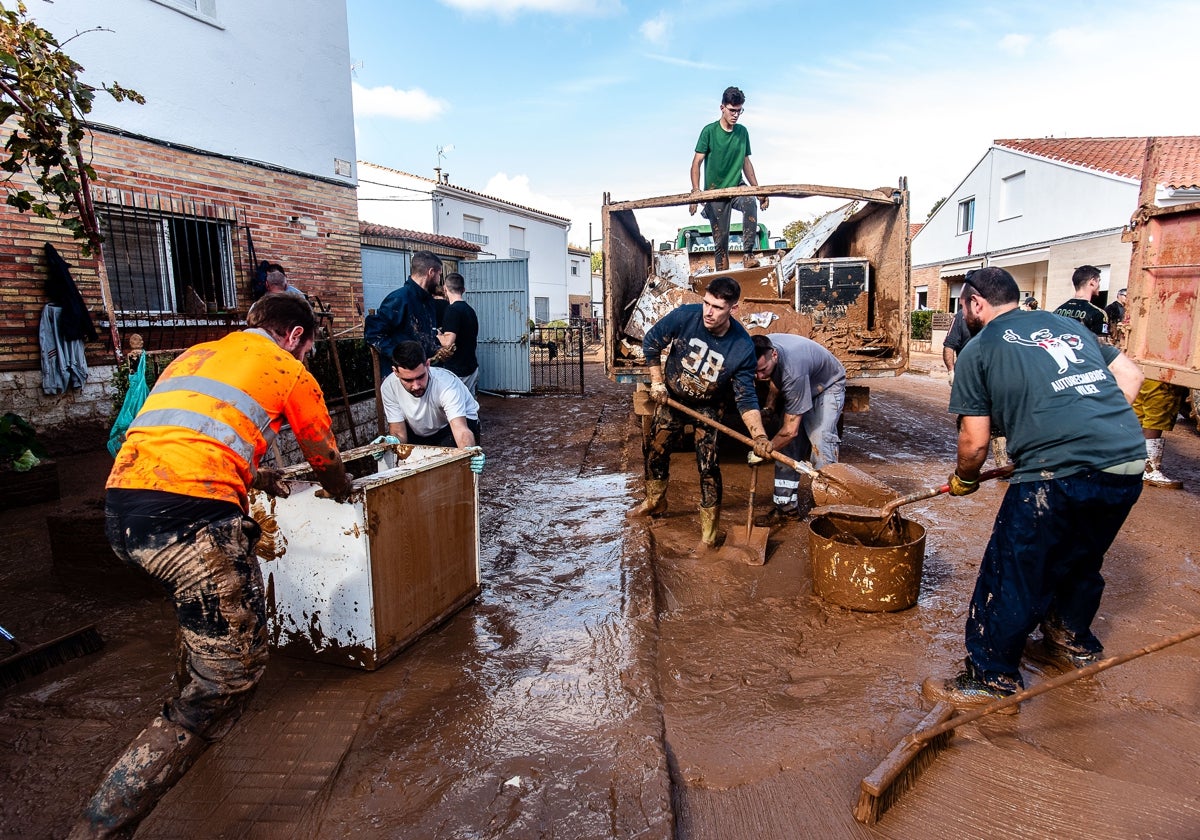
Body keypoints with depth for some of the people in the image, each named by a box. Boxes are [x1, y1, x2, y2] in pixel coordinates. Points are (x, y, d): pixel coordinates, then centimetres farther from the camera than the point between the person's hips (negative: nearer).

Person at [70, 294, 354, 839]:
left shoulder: (195, 355, 27)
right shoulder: (289, 371, 8)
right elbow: (327, 463, 19)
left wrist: (254, 476, 51)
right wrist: (342, 491, 41)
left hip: (121, 507, 9)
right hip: (190, 516, -9)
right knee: (232, 674, 0)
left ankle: (199, 684, 53)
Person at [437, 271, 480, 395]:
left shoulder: (452, 310, -16)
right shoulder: (470, 310, 11)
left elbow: (448, 343, -24)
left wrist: (438, 334, -5)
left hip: (456, 370, -9)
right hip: (471, 368, 9)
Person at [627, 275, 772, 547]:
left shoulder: (743, 347, -27)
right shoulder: (684, 316, -25)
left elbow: (745, 397, -23)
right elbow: (651, 342, -8)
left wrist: (759, 435, -37)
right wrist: (656, 381, -9)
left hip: (707, 407, -2)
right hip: (671, 398, 3)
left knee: (708, 465, -10)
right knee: (654, 449, 12)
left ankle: (710, 526, 8)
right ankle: (655, 502, 37)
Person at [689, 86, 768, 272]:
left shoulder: (743, 131, 9)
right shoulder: (709, 131, -4)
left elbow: (746, 162, 16)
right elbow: (697, 162, -8)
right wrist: (696, 190, -22)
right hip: (715, 192, -2)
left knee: (750, 202, -32)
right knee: (720, 239, -3)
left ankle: (747, 254, -31)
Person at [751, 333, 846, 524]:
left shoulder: (792, 370, -44)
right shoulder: (762, 349, -22)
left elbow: (791, 429, -38)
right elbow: (775, 379, 6)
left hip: (828, 386, -7)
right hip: (801, 386, 7)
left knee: (820, 439, -23)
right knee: (787, 444, -2)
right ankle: (787, 506, 3)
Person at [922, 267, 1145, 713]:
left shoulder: (978, 349, 3)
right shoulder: (1064, 323, 21)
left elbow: (974, 443, 2)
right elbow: (1130, 374, 19)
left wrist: (963, 479, 21)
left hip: (1061, 472, -7)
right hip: (1129, 462, 8)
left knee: (1011, 575, 4)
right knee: (1081, 560, 27)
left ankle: (992, 679, 15)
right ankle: (1074, 643, 47)